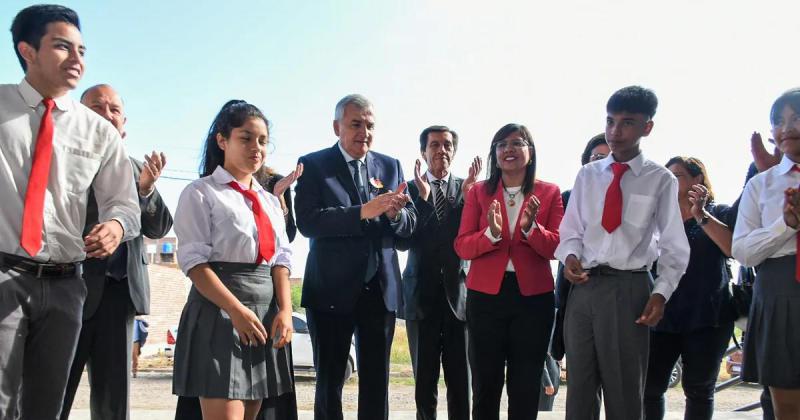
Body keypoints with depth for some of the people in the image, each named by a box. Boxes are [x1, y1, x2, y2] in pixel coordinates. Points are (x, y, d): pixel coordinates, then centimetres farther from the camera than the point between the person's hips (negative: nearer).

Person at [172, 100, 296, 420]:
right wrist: (237, 310, -19)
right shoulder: (201, 194, -2)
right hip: (220, 311, -6)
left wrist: (285, 310, -5)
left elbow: (280, 260, 11)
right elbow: (194, 262, -10)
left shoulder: (270, 201, 18)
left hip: (267, 313, 6)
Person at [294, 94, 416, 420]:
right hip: (331, 289, -3)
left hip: (380, 288, 3)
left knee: (377, 381, 10)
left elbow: (409, 225, 5)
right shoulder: (314, 165, -2)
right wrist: (362, 212, -25)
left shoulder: (391, 166, 9)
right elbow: (307, 221, -16)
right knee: (329, 381, 8)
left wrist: (395, 213, -18)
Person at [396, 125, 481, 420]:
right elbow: (402, 242, -8)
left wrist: (468, 196, -14)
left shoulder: (466, 188, 5)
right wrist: (422, 197, -17)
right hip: (422, 295, -1)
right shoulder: (410, 189, 1)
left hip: (458, 294, 1)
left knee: (460, 381, 6)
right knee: (424, 380, 10)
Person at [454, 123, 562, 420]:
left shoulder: (549, 193, 3)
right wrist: (491, 234, -21)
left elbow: (557, 248, -4)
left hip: (533, 297, 0)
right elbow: (462, 247, -3)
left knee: (526, 386, 9)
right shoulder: (479, 192, 5)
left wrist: (531, 228, -21)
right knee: (485, 383, 8)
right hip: (485, 295, 0)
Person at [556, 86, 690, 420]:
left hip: (629, 288, -3)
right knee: (579, 387, 11)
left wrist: (661, 293, -13)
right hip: (584, 286, 3)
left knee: (624, 392, 9)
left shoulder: (661, 180, -2)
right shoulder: (587, 175, 8)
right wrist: (570, 256, -11)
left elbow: (674, 247, -2)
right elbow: (571, 231, 10)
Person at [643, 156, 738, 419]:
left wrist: (701, 215, -15)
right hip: (662, 314, 3)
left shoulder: (720, 214, 5)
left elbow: (734, 248, -14)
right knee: (650, 386, -2)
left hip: (707, 316, -3)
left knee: (698, 390, 5)